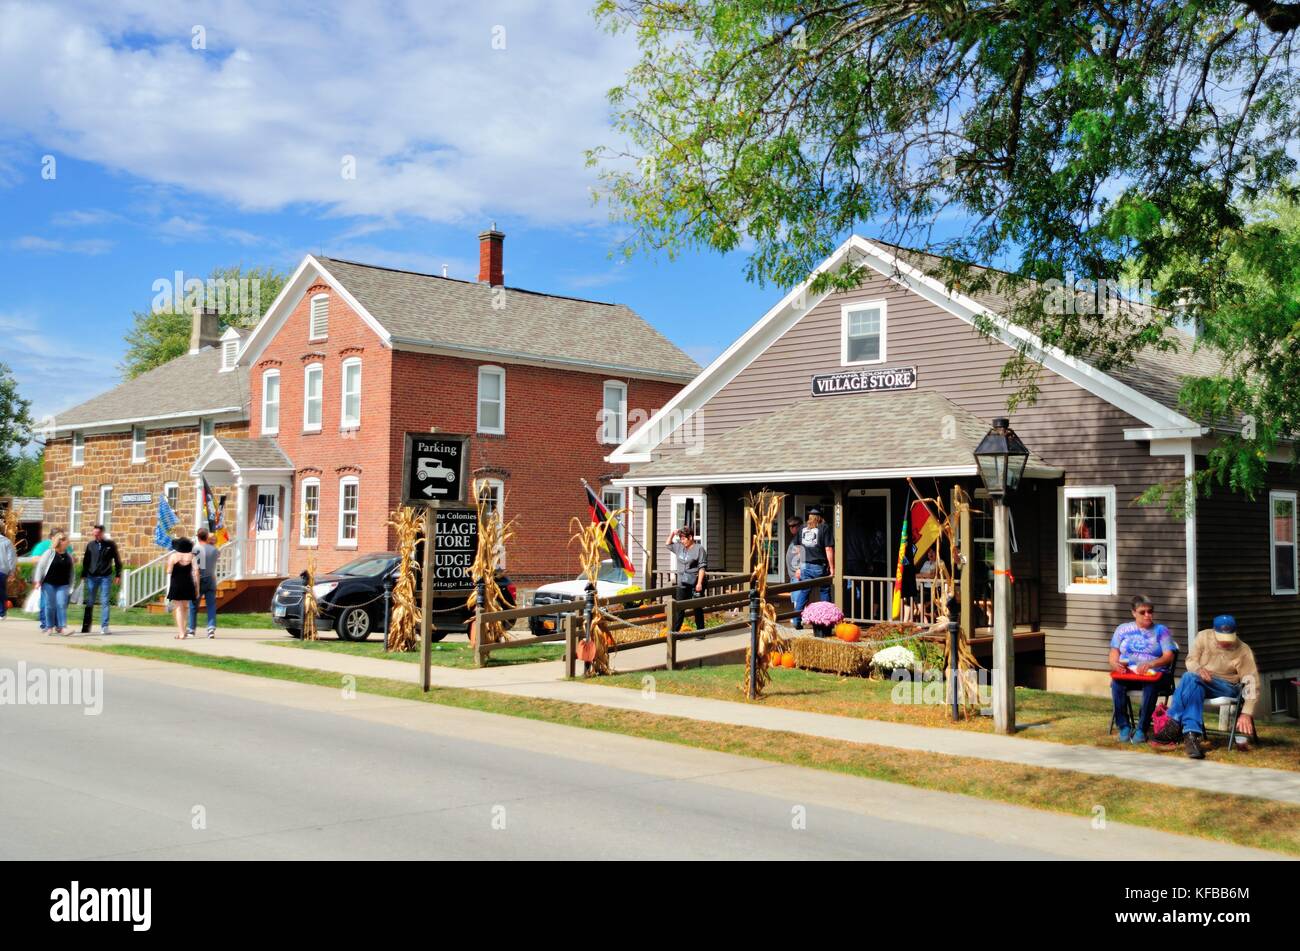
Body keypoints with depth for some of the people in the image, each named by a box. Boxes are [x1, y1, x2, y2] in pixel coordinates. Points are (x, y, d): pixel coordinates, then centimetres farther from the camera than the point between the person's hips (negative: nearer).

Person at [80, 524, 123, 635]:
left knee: (104, 602, -3)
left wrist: (118, 575, 0)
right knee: (89, 602, 6)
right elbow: (85, 561, 11)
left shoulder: (110, 544, 0)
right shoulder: (90, 545, 5)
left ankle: (104, 626, -1)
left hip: (106, 577, -2)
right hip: (92, 577, 2)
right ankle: (86, 626, 16)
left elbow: (117, 559, 4)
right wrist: (83, 575, 7)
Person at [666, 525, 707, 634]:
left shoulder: (699, 549, -8)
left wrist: (699, 583, -18)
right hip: (682, 584, 6)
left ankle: (700, 632, 12)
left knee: (697, 608, 3)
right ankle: (674, 631, 5)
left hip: (695, 584, -6)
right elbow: (668, 544, 28)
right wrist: (672, 534, 10)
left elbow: (702, 567, -12)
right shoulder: (679, 547, 11)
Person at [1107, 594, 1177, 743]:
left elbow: (1168, 656, -2)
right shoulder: (1123, 629, 18)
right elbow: (1114, 653, 11)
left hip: (1153, 674, -2)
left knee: (1151, 686, -37)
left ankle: (1142, 729, -31)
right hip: (1127, 673, 2)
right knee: (1116, 684, -33)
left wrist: (1150, 664, -22)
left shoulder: (1161, 631, 12)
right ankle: (1124, 727, -25)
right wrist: (1115, 665, -14)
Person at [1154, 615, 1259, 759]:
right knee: (1195, 687, -37)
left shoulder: (1243, 651, -12)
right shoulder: (1203, 637, -3)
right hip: (1201, 683, 3)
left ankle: (1175, 724, -35)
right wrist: (1199, 669, -23)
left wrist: (1246, 713, -22)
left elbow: (1252, 684, -13)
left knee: (1190, 678, -33)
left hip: (1227, 687, -3)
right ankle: (1191, 734, -44)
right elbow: (1191, 660, 3)